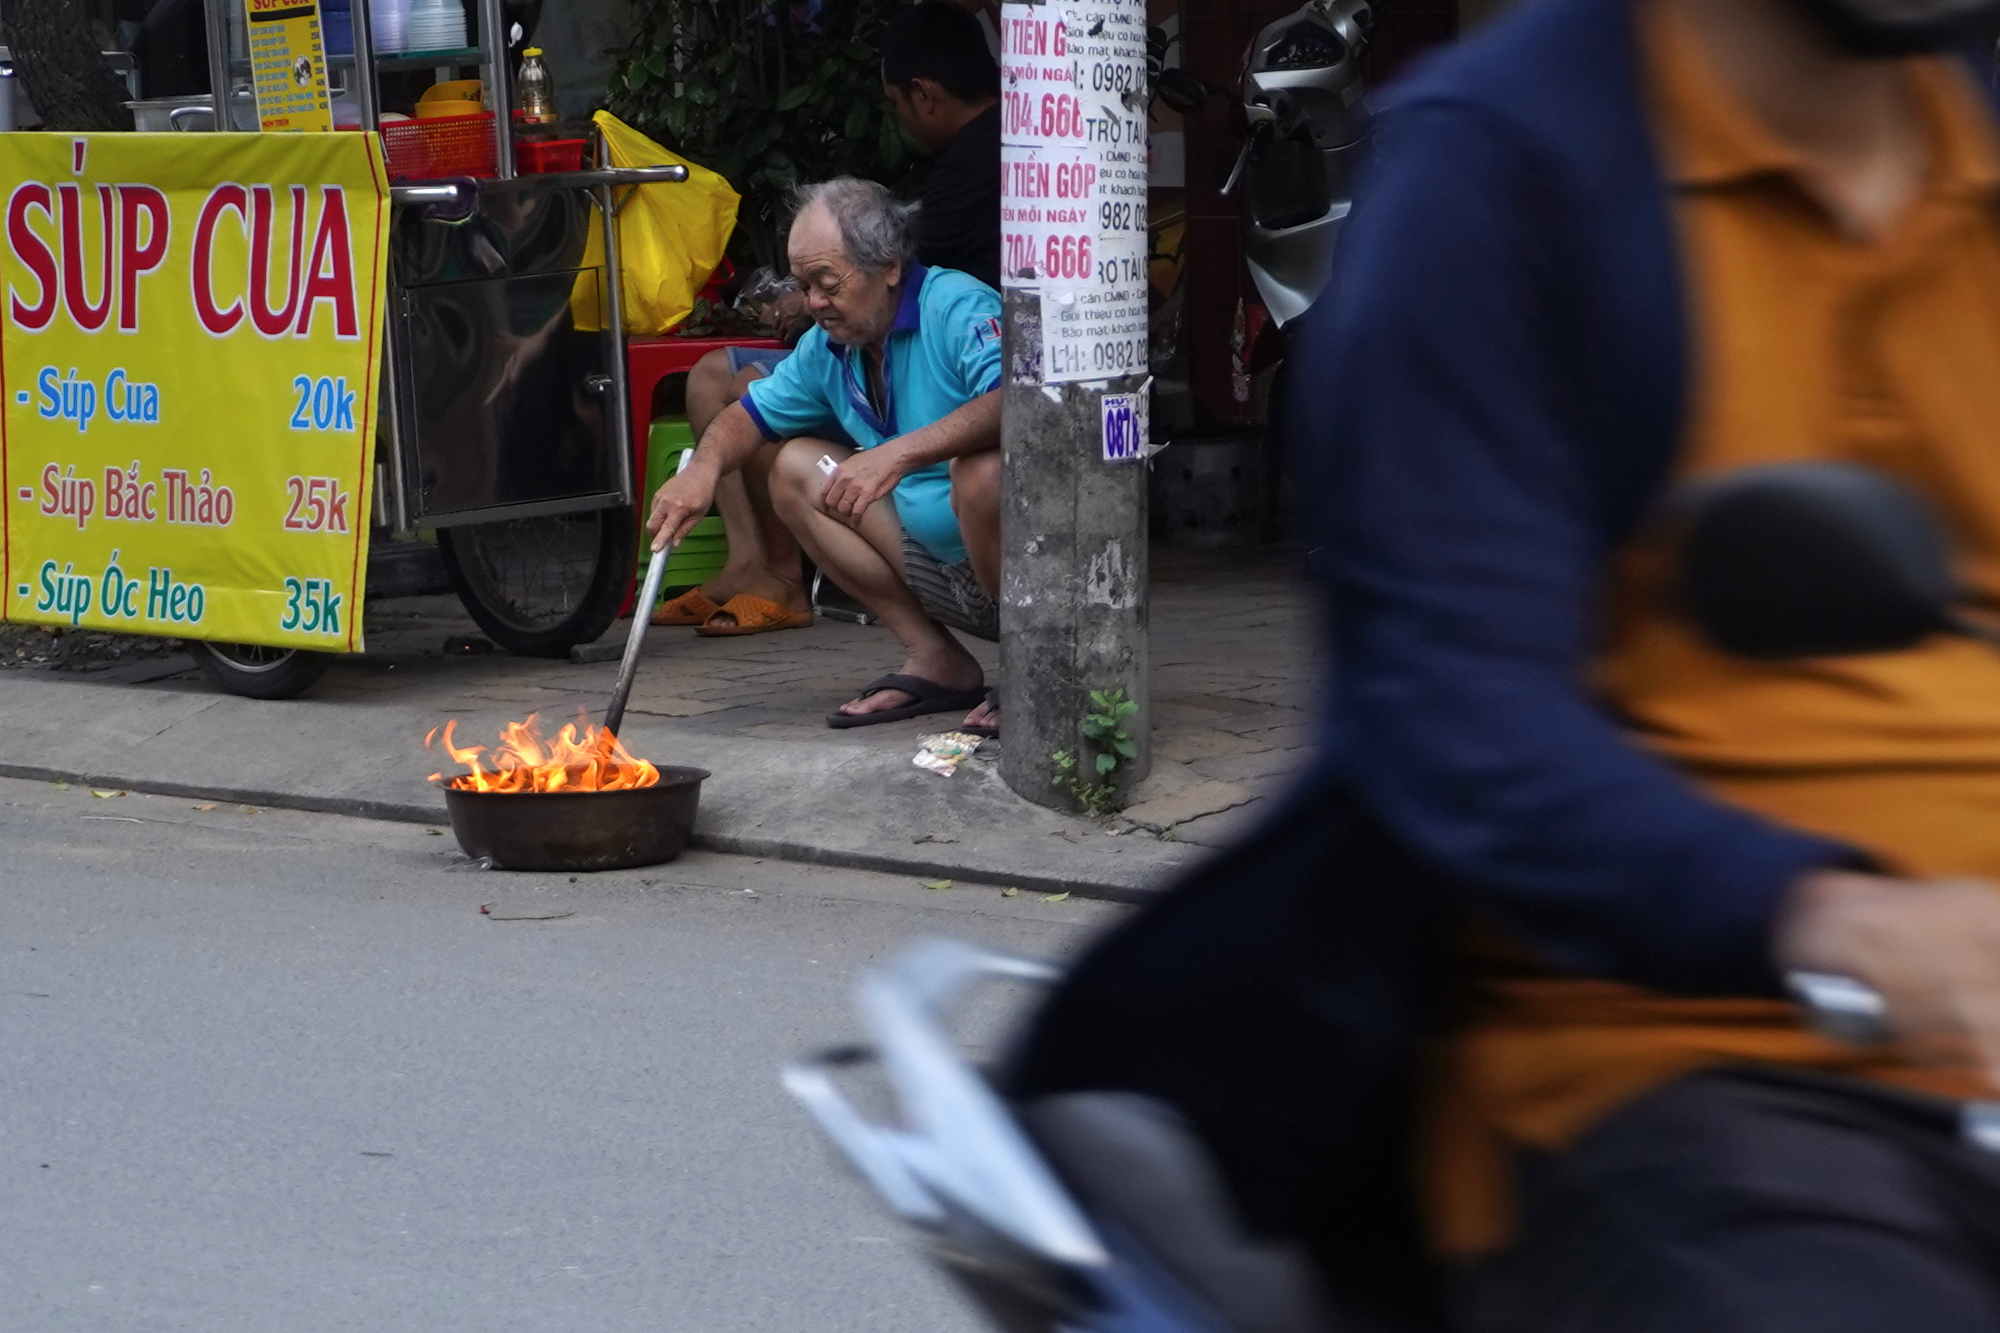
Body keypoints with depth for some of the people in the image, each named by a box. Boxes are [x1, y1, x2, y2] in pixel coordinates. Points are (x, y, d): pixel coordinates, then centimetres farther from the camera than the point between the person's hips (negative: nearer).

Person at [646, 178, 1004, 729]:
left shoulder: (957, 308, -19)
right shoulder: (828, 348, 7)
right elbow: (753, 415, 18)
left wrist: (900, 453, -44)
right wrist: (704, 467, -7)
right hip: (934, 561, 8)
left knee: (980, 470, -37)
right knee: (795, 468, 4)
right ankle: (935, 659, 0)